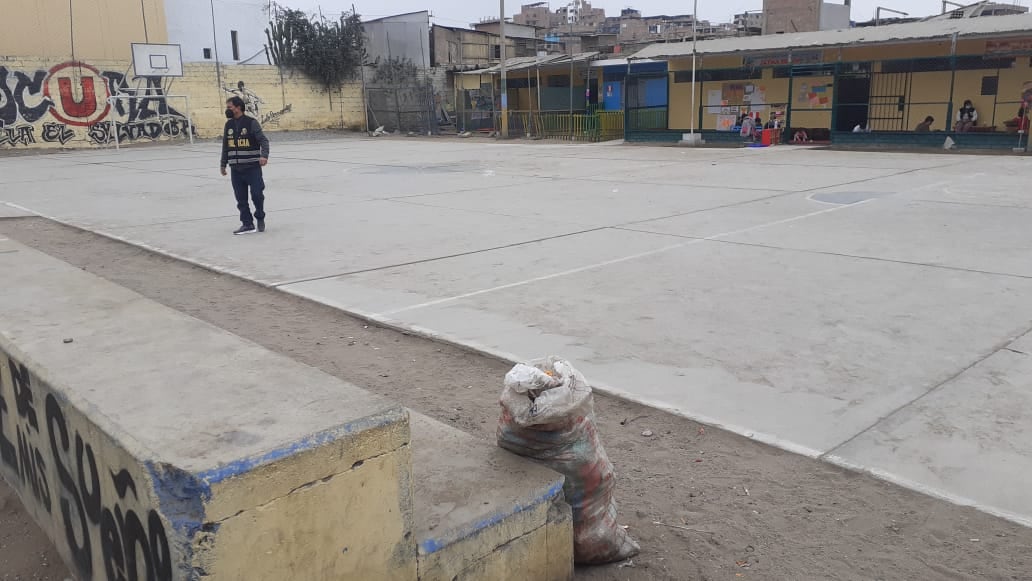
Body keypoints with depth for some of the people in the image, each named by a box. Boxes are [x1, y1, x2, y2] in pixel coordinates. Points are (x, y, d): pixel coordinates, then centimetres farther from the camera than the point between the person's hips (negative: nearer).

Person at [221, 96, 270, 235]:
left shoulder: (251, 122, -6)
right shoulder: (228, 125, 10)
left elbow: (263, 140, -12)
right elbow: (225, 146, 17)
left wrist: (264, 155, -28)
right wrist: (223, 164, 19)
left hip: (252, 167, -5)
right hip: (236, 169, 5)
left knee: (257, 194, -6)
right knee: (241, 199, 4)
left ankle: (260, 218, 20)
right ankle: (247, 224, 12)